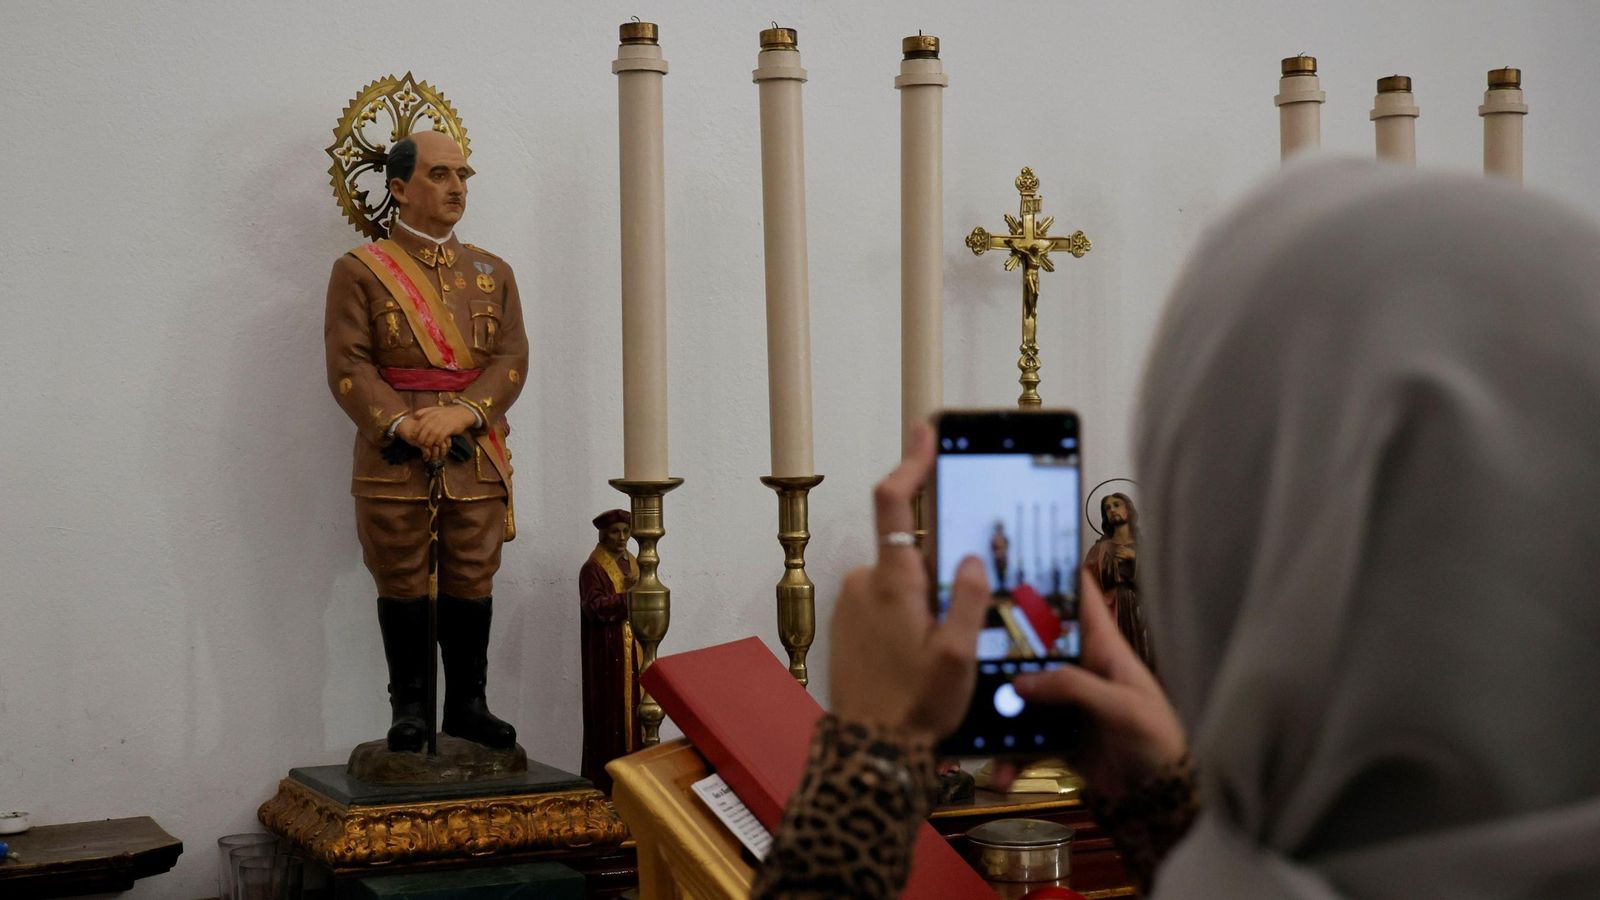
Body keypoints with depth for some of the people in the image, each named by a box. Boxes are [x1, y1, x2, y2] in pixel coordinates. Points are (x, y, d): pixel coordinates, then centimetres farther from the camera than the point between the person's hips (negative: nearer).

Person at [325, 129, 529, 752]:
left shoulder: (493, 273, 14)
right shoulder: (359, 271, 3)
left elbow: (511, 358, 3)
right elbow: (349, 365, -6)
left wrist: (461, 413, -14)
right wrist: (403, 425, -19)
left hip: (476, 459, 3)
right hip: (394, 462, -3)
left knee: (471, 584, 5)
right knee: (403, 588, 3)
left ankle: (467, 705, 16)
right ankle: (409, 708, 13)